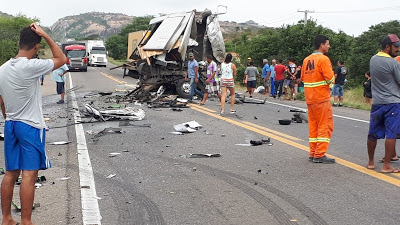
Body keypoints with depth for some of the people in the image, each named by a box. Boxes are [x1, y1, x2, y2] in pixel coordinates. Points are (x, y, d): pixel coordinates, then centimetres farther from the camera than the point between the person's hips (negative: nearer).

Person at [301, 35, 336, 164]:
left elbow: (302, 78, 17)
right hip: (322, 97, -8)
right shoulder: (323, 59, -13)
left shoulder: (307, 60, 10)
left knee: (313, 125, 13)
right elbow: (330, 79, -18)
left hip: (309, 98, 8)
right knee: (325, 125, -2)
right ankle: (320, 155, -3)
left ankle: (313, 153, 17)